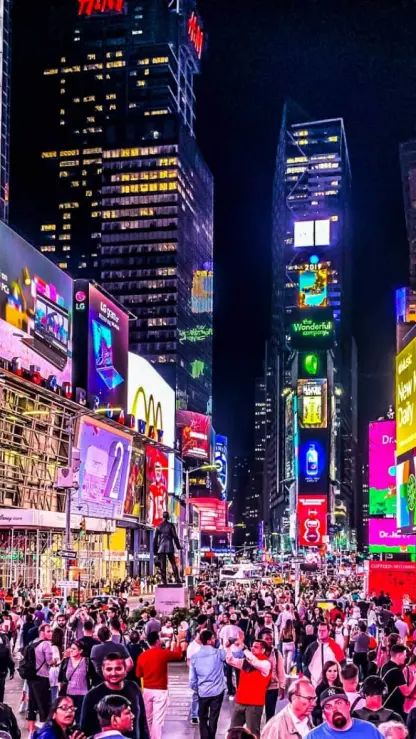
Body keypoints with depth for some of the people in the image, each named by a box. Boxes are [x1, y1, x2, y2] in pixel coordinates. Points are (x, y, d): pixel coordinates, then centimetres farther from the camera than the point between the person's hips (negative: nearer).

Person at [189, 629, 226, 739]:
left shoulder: (194, 656, -3)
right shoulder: (218, 653, -11)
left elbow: (192, 679, 0)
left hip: (202, 693, 2)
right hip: (217, 692, -2)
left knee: (203, 719, 13)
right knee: (213, 719, 6)